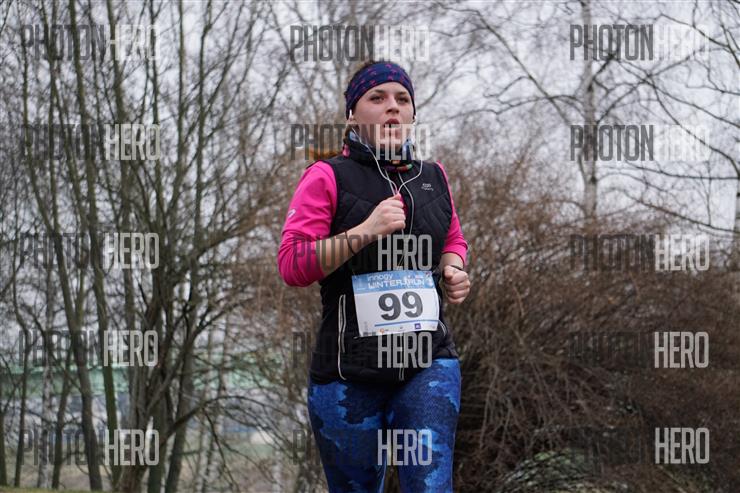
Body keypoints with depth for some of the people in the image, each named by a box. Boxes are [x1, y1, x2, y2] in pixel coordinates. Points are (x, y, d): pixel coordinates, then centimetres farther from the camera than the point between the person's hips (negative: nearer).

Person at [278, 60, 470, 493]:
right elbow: (292, 265, -10)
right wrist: (365, 231, -19)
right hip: (351, 370, -2)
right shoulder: (328, 178, -2)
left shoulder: (434, 178, 12)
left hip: (429, 363, 3)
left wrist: (454, 270, 7)